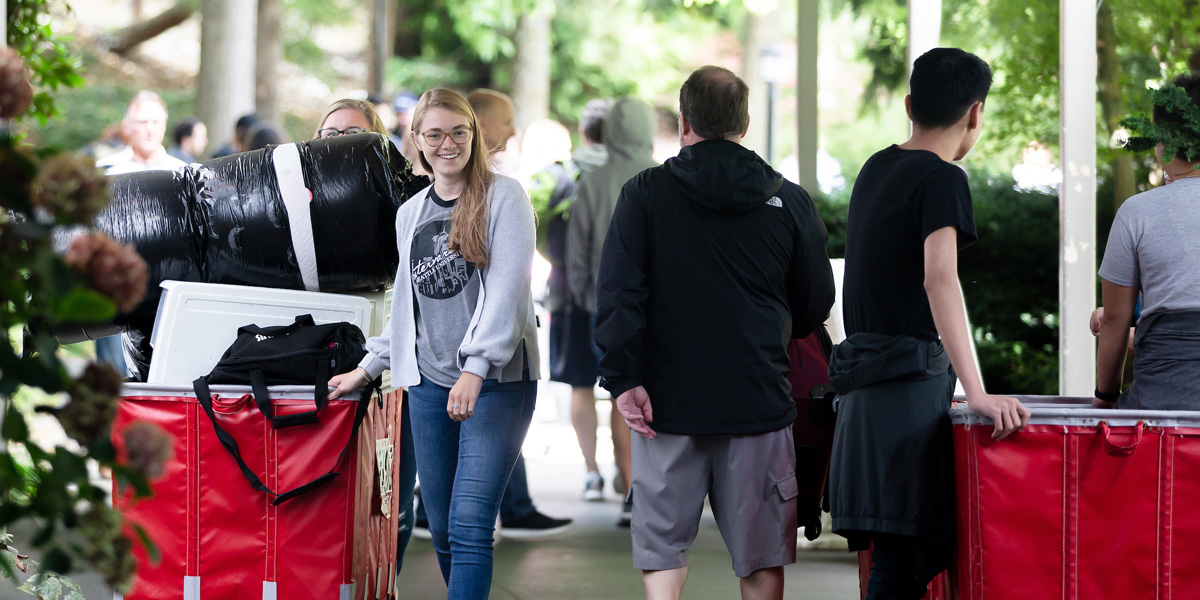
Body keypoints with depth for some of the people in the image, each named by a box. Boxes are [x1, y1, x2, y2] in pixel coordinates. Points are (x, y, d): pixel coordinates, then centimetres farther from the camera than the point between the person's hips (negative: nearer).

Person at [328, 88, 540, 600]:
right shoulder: (410, 214, 17)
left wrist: (476, 369, -20)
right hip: (429, 384, 6)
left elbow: (507, 289, -11)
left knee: (470, 524, -15)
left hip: (498, 382, -6)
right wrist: (368, 368, 18)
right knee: (442, 529, 4)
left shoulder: (503, 197, -2)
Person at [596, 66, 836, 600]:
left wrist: (623, 379, -8)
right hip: (758, 397, 1)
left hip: (668, 402, -1)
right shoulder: (788, 201, 2)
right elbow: (817, 306, 11)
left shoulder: (644, 194, -2)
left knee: (662, 550, 6)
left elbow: (618, 294, -10)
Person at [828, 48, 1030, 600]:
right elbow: (940, 278, -23)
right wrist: (977, 393, -30)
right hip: (910, 383, -8)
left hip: (866, 379, 8)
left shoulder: (876, 170, 18)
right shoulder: (942, 180, -8)